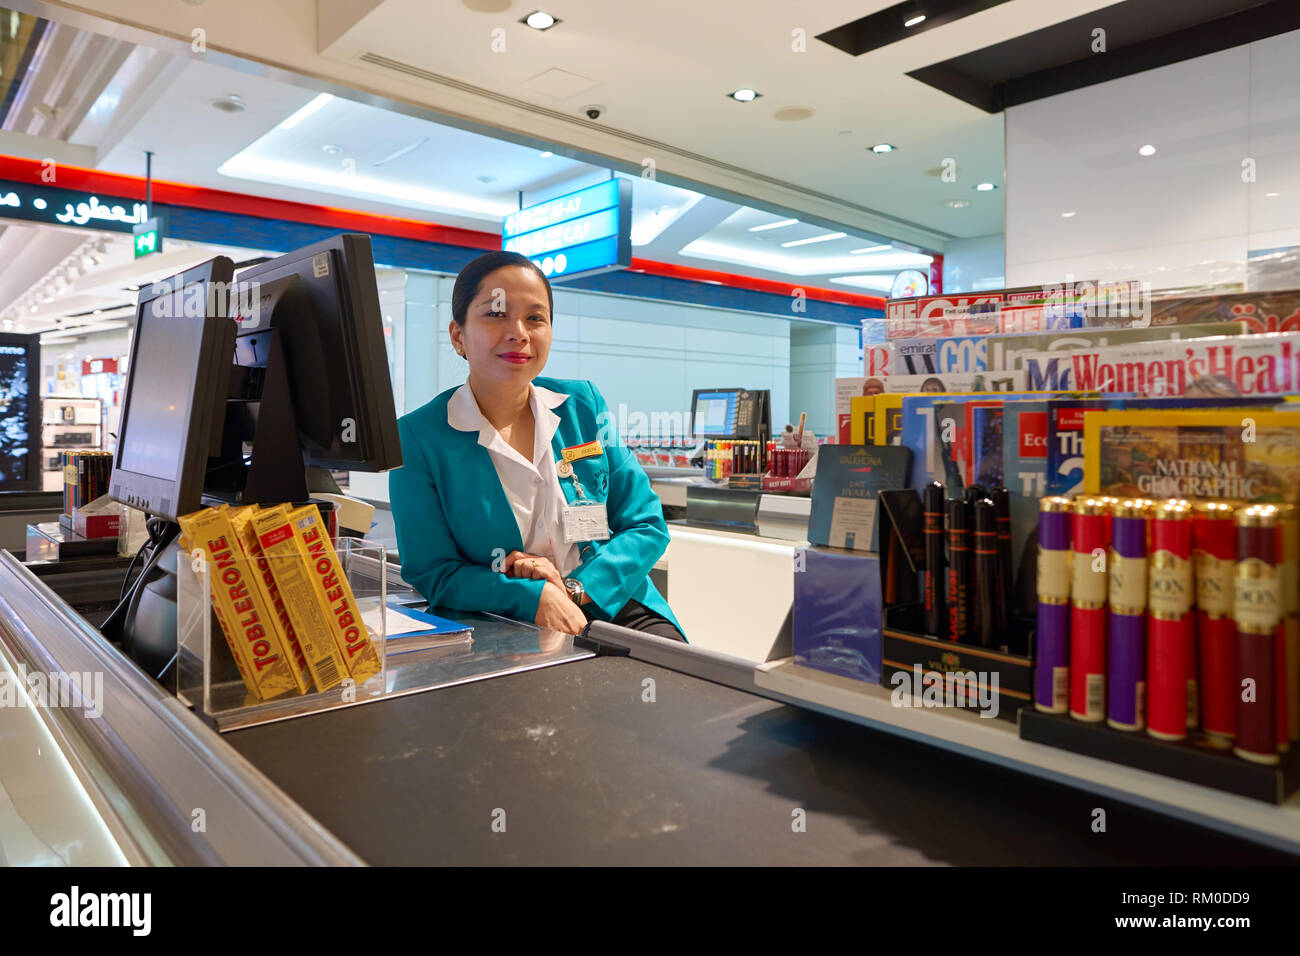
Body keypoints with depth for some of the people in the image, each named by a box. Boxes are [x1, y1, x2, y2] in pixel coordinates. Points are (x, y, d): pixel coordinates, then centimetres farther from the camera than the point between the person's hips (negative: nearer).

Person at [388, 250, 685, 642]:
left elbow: (647, 527, 6)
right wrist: (535, 597, -20)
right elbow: (432, 573, -4)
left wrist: (575, 589, -11)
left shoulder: (584, 406, 7)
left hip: (612, 607, 3)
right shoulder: (418, 437, -3)